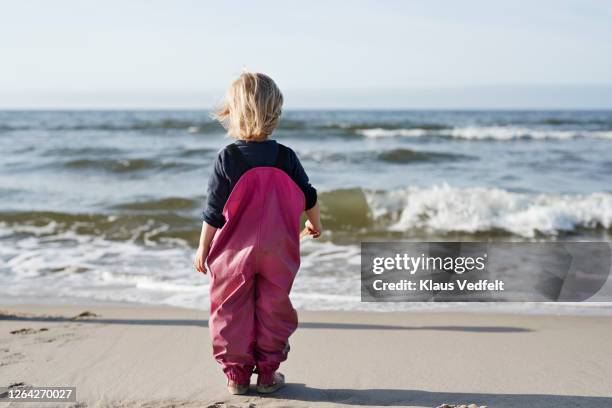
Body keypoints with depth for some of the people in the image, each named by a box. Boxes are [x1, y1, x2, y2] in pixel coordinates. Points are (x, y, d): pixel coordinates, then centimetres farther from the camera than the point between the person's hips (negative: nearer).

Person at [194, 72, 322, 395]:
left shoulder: (226, 159, -12)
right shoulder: (286, 158, -5)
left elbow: (213, 212, -9)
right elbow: (308, 197, 7)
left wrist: (203, 249, 2)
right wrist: (315, 224, 27)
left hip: (233, 252, -2)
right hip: (277, 253, 2)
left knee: (231, 311, 10)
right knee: (273, 311, 12)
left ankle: (237, 374, 16)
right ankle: (268, 373, 19)